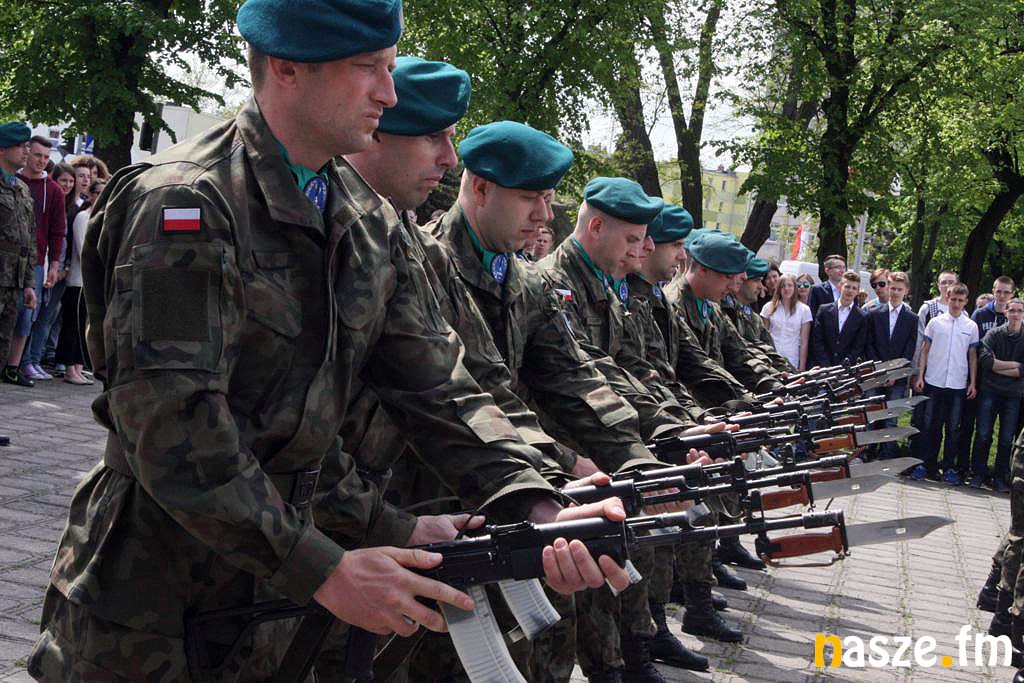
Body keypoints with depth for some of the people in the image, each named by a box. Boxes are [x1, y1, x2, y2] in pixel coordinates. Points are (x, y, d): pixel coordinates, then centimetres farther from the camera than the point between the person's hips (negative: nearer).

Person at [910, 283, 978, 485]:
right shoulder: (935, 322, 3)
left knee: (953, 428, 4)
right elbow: (925, 351, 6)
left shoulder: (971, 326, 5)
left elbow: (972, 356, 9)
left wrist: (973, 383, 4)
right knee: (930, 425, 3)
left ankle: (949, 468, 12)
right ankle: (926, 464, 11)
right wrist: (920, 376, 0)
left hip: (958, 385, 1)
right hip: (934, 382, -1)